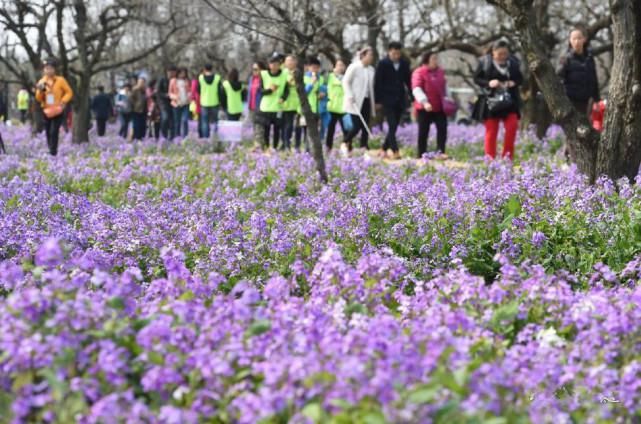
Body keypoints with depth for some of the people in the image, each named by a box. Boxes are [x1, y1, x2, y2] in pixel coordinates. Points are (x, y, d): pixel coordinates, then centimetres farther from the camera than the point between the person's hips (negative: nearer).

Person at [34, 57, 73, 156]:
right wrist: (41, 90, -14)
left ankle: (53, 152, -15)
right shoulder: (41, 82, 6)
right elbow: (38, 99, 5)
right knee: (48, 133, 8)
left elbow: (69, 92, 1)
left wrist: (63, 101, -13)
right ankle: (50, 151, 21)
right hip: (46, 112, 4)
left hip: (57, 112, -4)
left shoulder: (60, 80, -4)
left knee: (54, 132, -15)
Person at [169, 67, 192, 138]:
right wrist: (174, 96, -14)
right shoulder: (173, 81, 4)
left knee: (185, 120, -13)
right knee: (177, 121, 4)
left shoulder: (187, 81, 9)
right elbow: (170, 92, 6)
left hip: (185, 104, 0)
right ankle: (177, 137, 16)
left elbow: (190, 90, 17)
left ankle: (185, 137, -9)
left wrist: (189, 95, -5)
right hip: (176, 104, 0)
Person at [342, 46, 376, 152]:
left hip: (367, 101, 6)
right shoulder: (354, 67, -7)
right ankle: (346, 143, 13)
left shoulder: (371, 70, 12)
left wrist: (374, 100, 12)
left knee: (365, 127, 1)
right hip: (356, 102, -6)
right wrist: (350, 97, -15)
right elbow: (346, 82, -7)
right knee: (357, 126, -10)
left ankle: (364, 147, 4)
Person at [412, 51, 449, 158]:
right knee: (423, 131, 2)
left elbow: (444, 86, 24)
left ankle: (441, 152, -6)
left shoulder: (440, 72, 11)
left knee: (442, 128, -6)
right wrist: (424, 102, -29)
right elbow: (416, 89, -17)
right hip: (424, 108, -5)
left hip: (439, 107, 5)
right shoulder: (419, 72, -7)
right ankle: (422, 154, 9)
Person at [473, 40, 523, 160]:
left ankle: (508, 156, -2)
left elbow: (520, 78, 12)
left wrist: (514, 83, -10)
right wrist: (488, 83, -18)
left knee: (512, 126, -13)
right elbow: (476, 78, -1)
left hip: (509, 101, 2)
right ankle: (490, 158, 9)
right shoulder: (485, 62, -4)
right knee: (491, 130, 1)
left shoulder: (513, 62, 4)